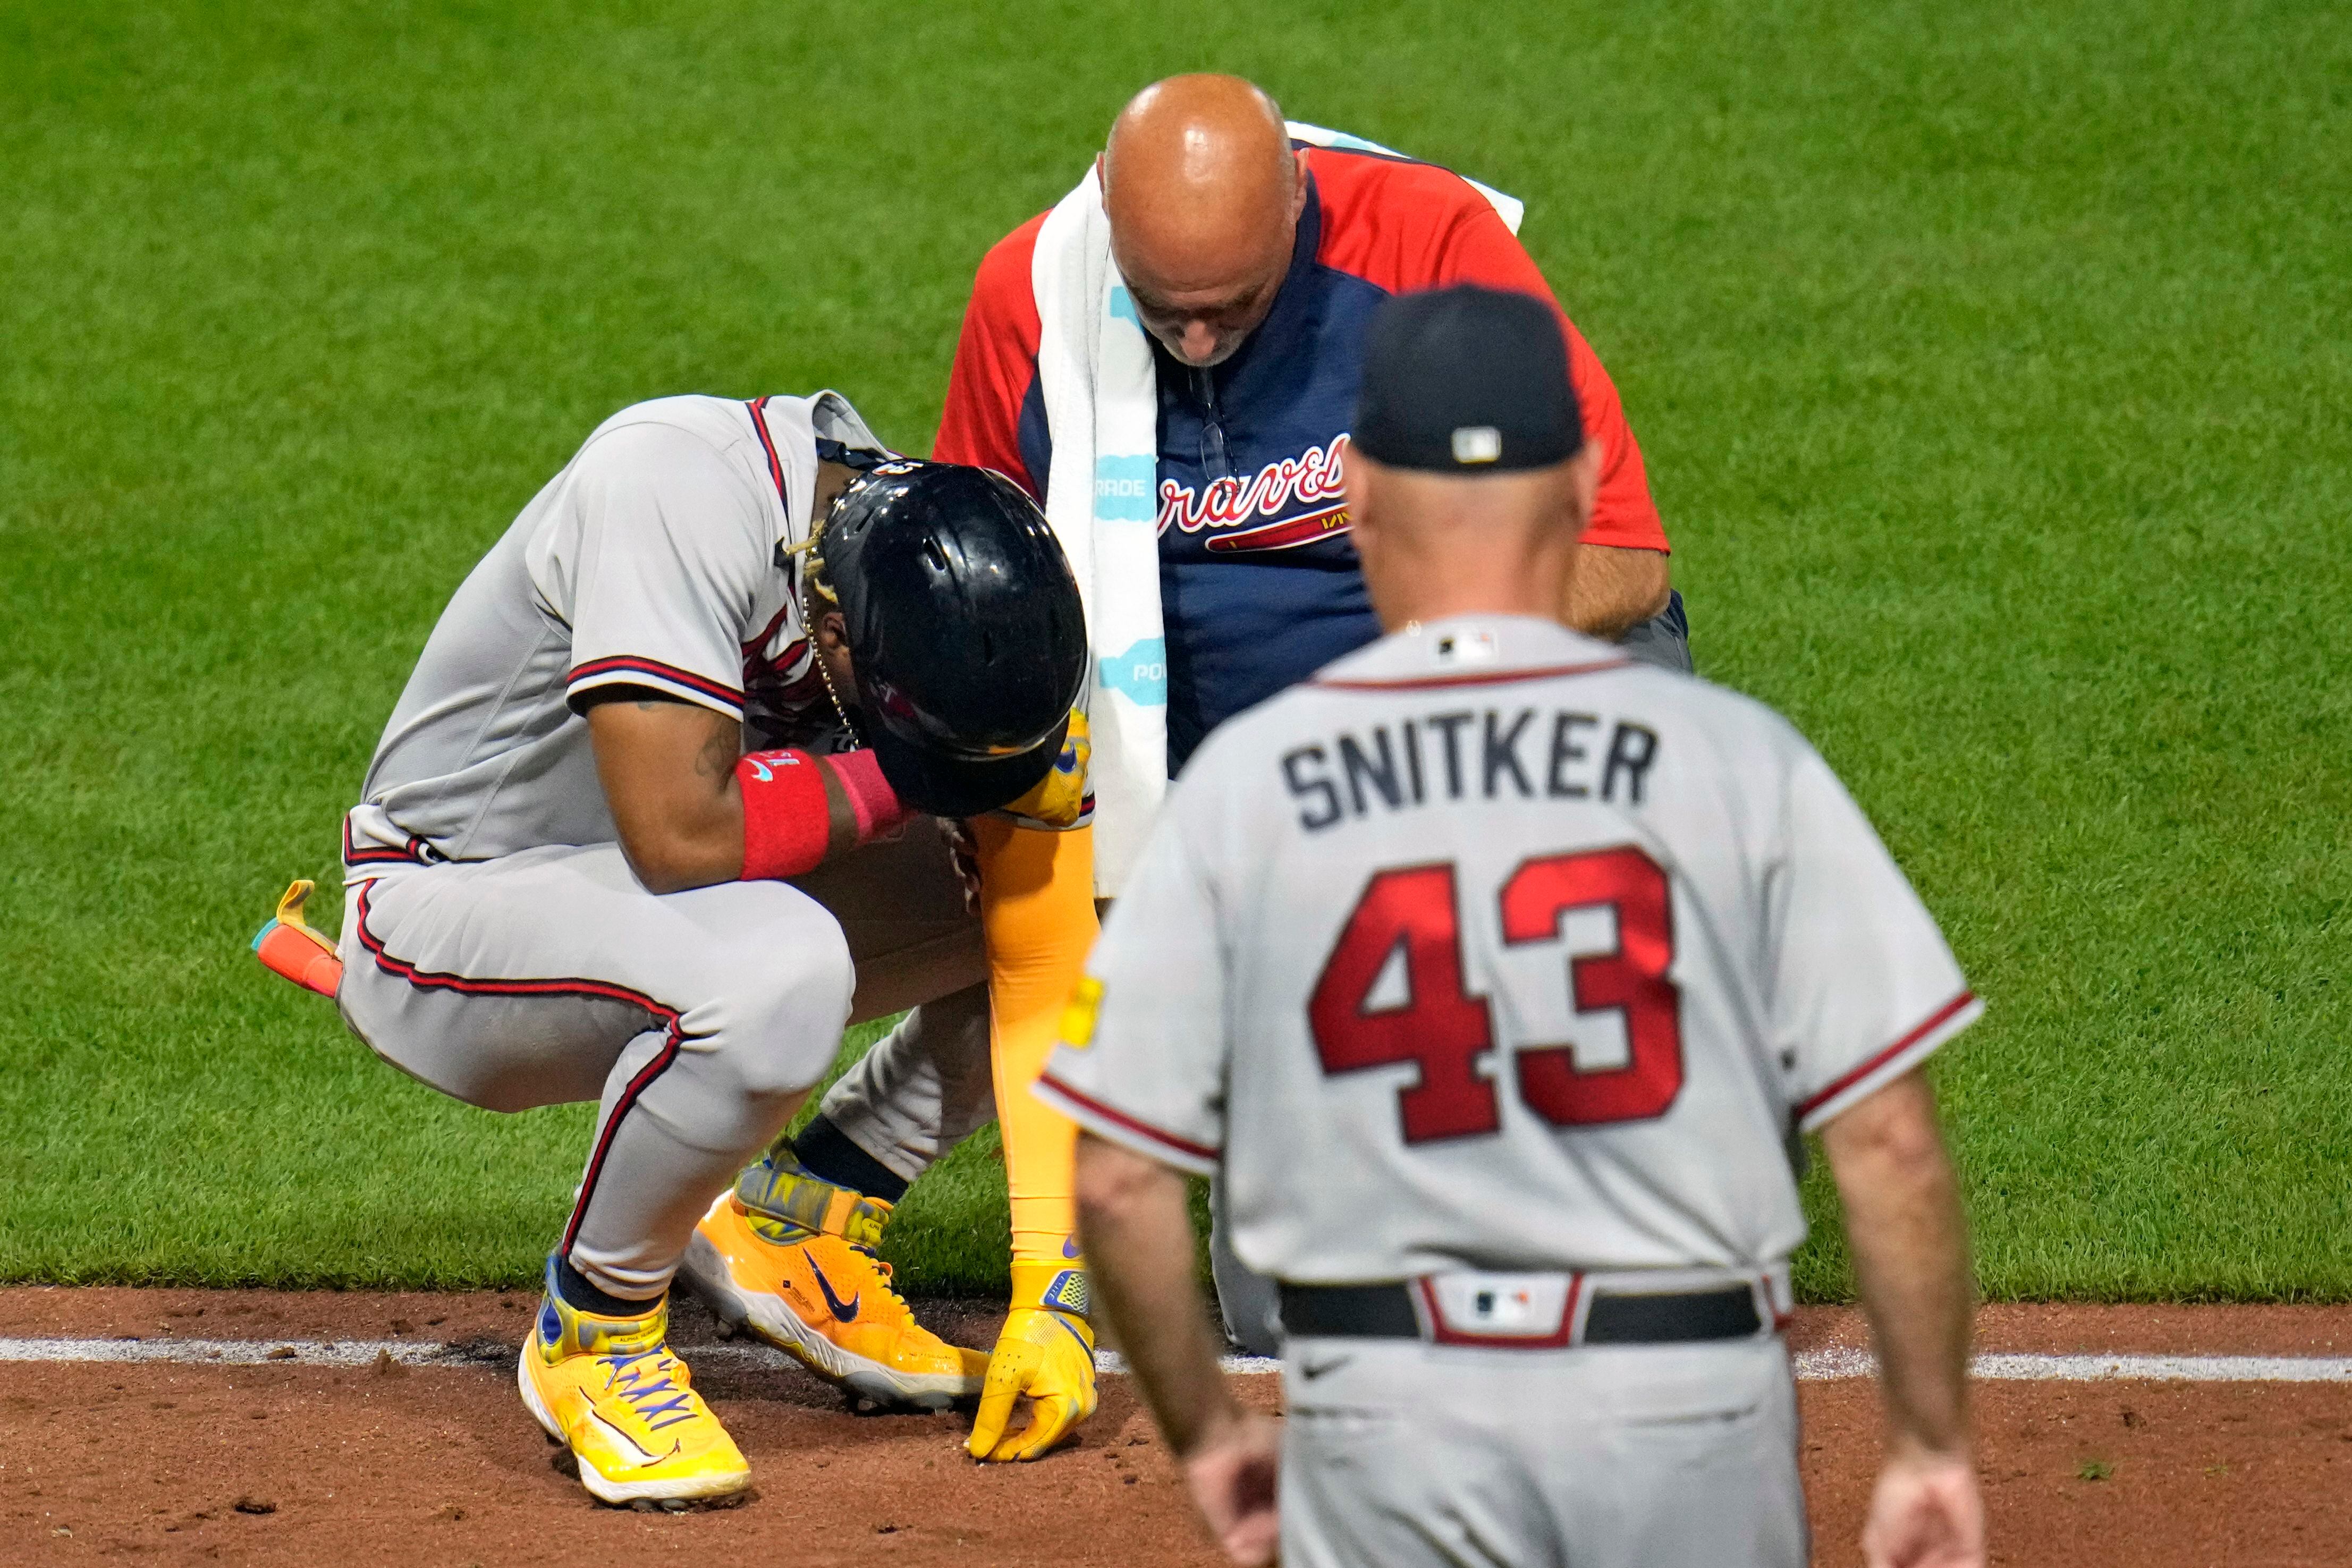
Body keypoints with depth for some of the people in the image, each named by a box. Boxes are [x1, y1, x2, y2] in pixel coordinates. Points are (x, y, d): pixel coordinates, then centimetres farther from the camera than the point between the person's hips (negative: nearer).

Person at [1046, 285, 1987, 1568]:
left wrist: (1205, 1432, 13)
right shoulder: (1734, 757, -4)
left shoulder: (1245, 781, -2)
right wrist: (1931, 1446, 3)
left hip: (1385, 1419, 0)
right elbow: (1887, 1139, -6)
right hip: (1693, 1411, 0)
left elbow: (1120, 1179, -1)